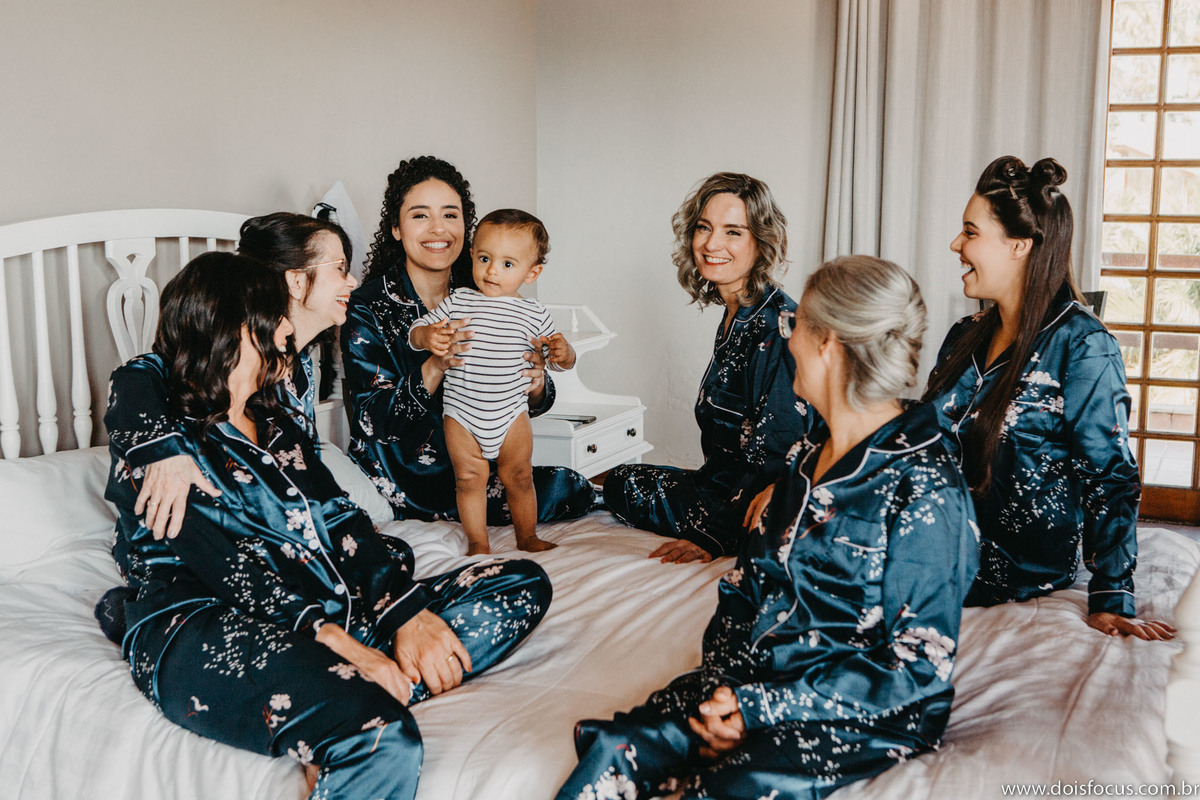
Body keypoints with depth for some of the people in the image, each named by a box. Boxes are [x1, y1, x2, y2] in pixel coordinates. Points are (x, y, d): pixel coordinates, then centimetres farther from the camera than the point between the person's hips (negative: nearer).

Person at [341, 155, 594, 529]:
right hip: (403, 482, -5)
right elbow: (372, 421, -18)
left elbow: (531, 402, 2)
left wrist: (536, 383, -23)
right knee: (570, 490, -16)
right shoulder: (368, 308, -11)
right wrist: (435, 368, -34)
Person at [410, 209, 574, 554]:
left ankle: (527, 536, 27)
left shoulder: (533, 313, -2)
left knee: (520, 477, 9)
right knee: (469, 478, 3)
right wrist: (428, 336, -21)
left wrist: (563, 351, -18)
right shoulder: (458, 300, -2)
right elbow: (415, 332, 2)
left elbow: (561, 360, 6)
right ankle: (477, 542, 17)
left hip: (511, 413, 1)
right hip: (461, 415, 0)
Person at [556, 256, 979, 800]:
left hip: (871, 715, -6)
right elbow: (747, 582, 13)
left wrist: (763, 707, -19)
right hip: (760, 679, 6)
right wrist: (724, 682, -7)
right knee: (613, 753, -18)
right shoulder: (810, 454, 9)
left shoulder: (926, 493, -15)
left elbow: (918, 668, -15)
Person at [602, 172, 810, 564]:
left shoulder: (781, 328, -23)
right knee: (622, 481, 14)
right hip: (734, 484, 10)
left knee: (624, 486, 1)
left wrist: (714, 536, -22)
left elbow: (777, 456, -24)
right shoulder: (735, 317, 7)